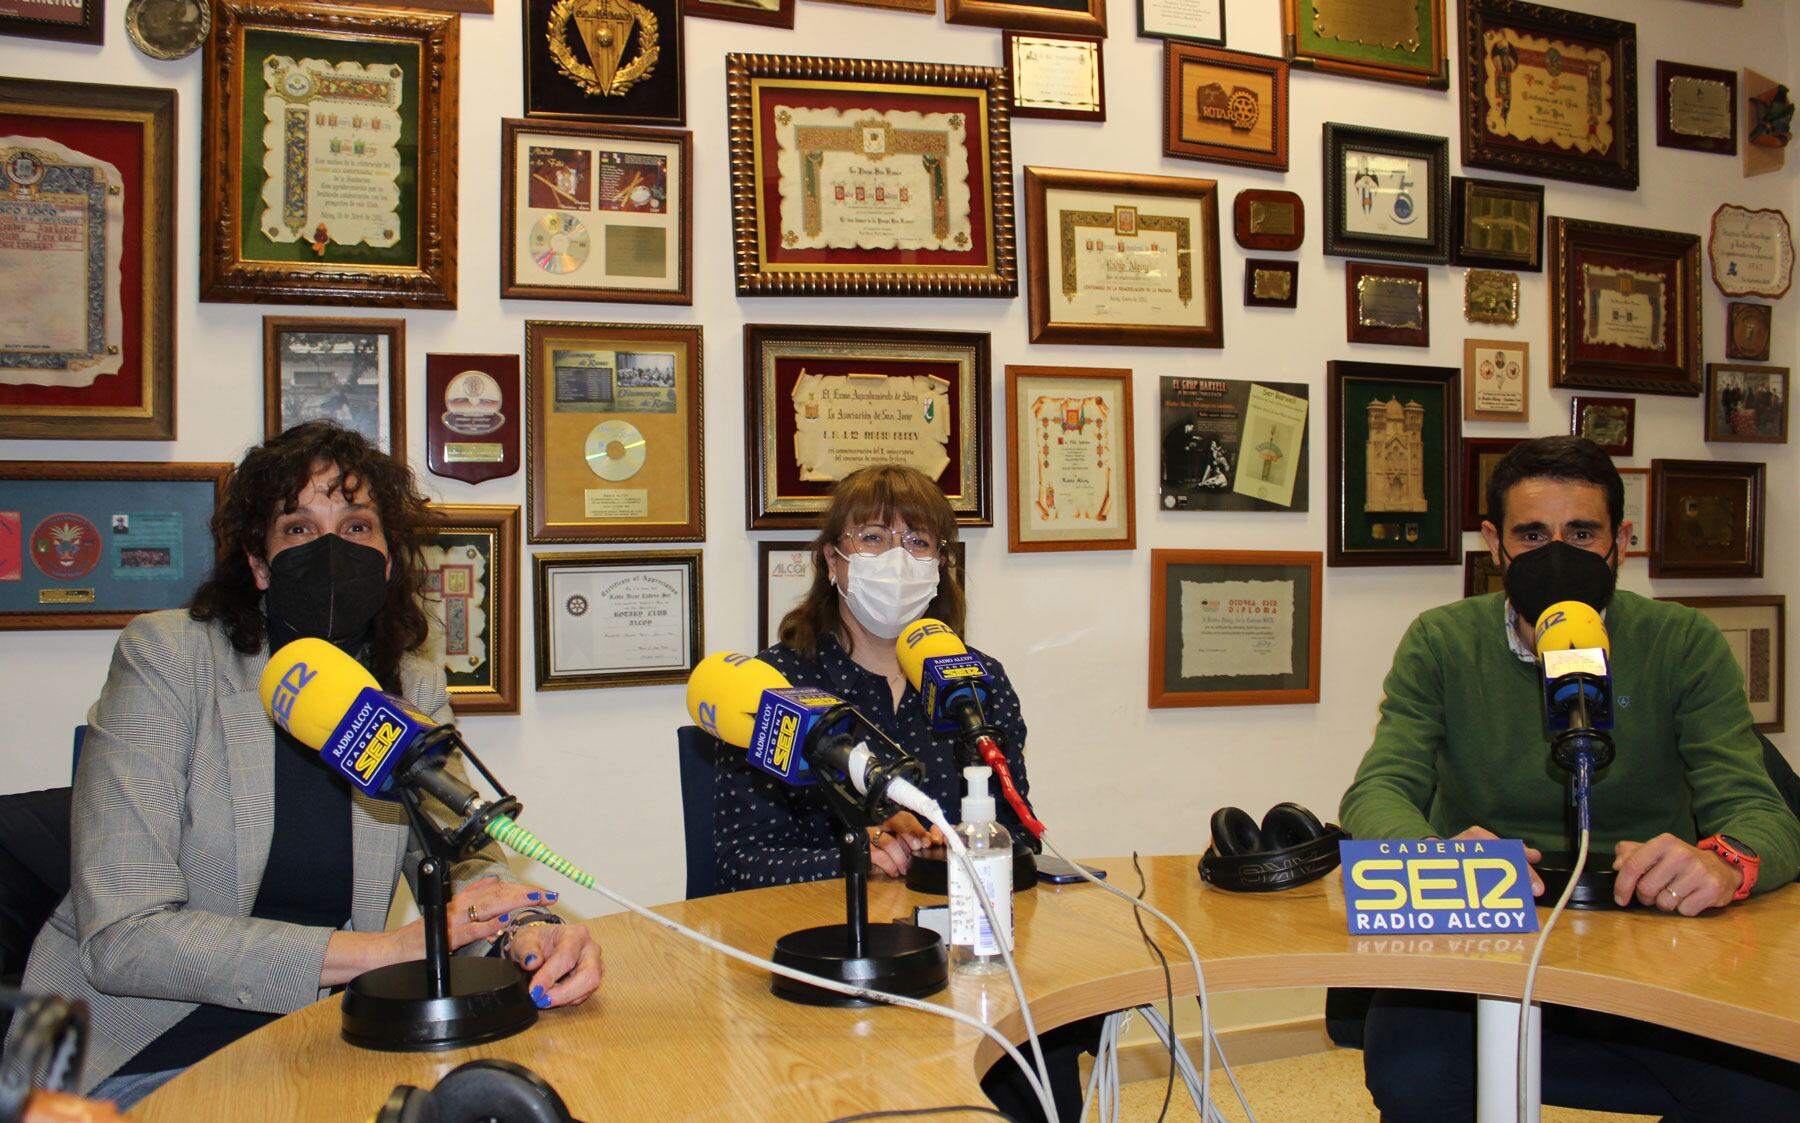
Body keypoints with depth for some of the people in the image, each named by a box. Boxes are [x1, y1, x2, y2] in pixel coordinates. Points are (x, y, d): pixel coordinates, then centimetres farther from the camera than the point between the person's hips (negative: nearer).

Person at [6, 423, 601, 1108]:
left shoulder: (414, 690, 4)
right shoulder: (167, 656, -10)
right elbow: (122, 937, -18)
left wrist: (529, 929, -26)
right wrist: (389, 948, -24)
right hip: (148, 1061, -4)